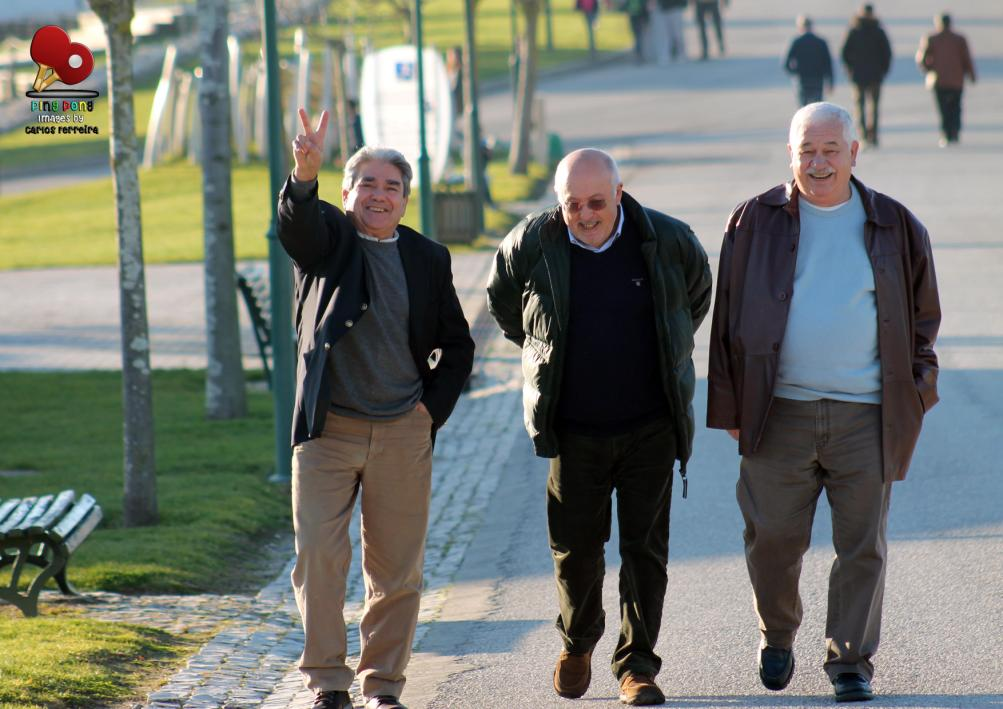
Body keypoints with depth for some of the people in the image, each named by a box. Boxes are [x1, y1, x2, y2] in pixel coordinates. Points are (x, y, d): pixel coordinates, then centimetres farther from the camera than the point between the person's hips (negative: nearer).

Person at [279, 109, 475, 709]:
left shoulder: (428, 259, 9)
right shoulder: (329, 238, 2)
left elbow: (457, 345, 17)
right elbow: (297, 231, -24)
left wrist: (433, 409, 3)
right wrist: (305, 176, -44)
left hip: (403, 434, 2)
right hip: (328, 429, -2)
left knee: (397, 568, 5)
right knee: (318, 556, -10)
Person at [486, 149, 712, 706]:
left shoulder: (666, 241, -5)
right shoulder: (531, 244, -6)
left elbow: (696, 295, 17)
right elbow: (501, 301, 15)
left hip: (650, 428, 0)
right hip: (574, 430, 0)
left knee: (645, 547, -2)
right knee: (575, 546, 5)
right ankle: (577, 643, 31)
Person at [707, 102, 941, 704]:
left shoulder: (895, 226, 7)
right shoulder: (756, 223, 5)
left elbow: (923, 314, 15)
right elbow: (729, 317, 9)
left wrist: (916, 394, 7)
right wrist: (730, 405, 5)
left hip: (866, 415, 0)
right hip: (781, 412, 0)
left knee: (862, 546, 0)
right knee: (773, 538, 2)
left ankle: (852, 660, 11)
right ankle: (778, 636, 28)